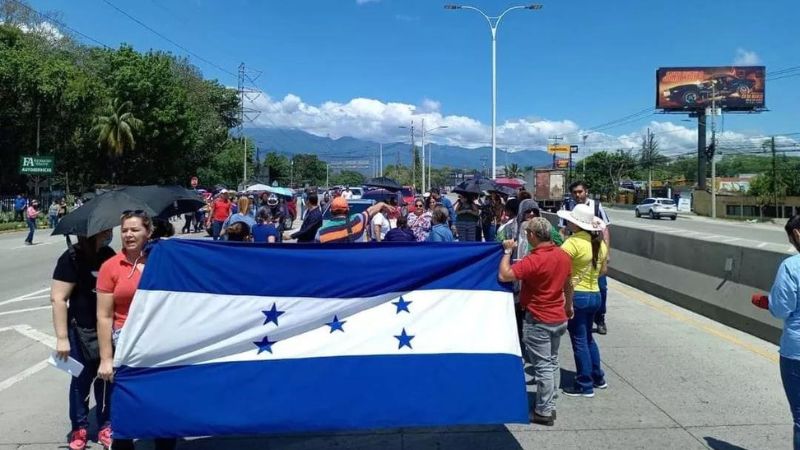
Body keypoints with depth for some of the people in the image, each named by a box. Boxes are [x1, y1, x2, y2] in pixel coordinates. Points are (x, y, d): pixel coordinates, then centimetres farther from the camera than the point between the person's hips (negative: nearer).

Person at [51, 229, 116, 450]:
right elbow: (58, 299, -15)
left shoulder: (109, 255, 1)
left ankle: (105, 425, 25)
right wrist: (62, 338, -17)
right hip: (82, 331, -4)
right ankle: (79, 428, 25)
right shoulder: (72, 258, -14)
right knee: (82, 379, 9)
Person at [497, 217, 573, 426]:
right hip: (559, 318, 8)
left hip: (538, 321, -8)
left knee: (543, 366, 1)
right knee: (552, 362, 18)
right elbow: (568, 284, 15)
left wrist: (508, 251, -15)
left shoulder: (534, 260, -24)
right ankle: (549, 405, 28)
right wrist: (568, 306, 29)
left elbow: (503, 275, -29)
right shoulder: (563, 255, 1)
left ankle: (544, 412, 9)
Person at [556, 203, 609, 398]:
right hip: (595, 295, 8)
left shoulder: (574, 242, -18)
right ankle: (598, 378, 31)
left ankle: (585, 386, 10)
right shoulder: (600, 243, 6)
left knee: (579, 341, 3)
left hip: (576, 295, -7)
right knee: (588, 338, 23)